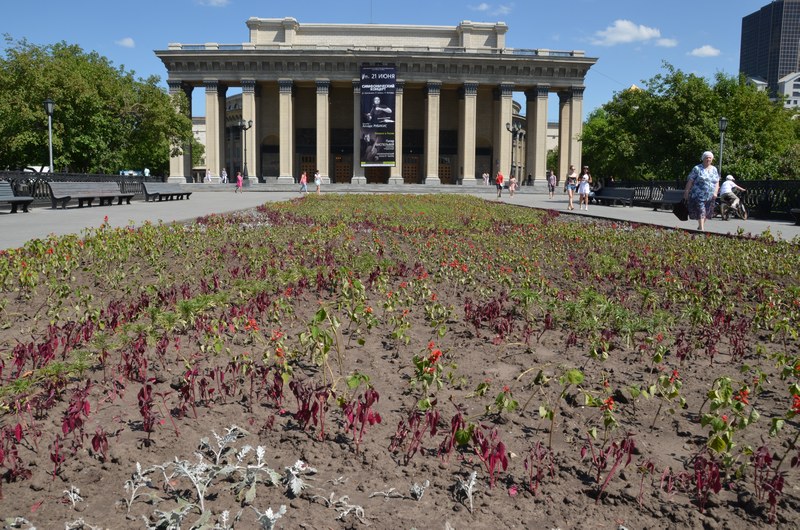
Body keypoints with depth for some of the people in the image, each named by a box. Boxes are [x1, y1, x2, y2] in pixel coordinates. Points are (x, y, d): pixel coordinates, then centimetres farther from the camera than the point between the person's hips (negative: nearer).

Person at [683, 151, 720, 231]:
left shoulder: (714, 169, 13)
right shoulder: (697, 168, -3)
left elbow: (717, 182, 13)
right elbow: (690, 181, -5)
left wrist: (715, 192, -2)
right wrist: (686, 192, -9)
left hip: (710, 196, 5)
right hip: (699, 195, -5)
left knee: (706, 213, 10)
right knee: (701, 212, -12)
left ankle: (700, 226, 24)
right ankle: (701, 228, -12)